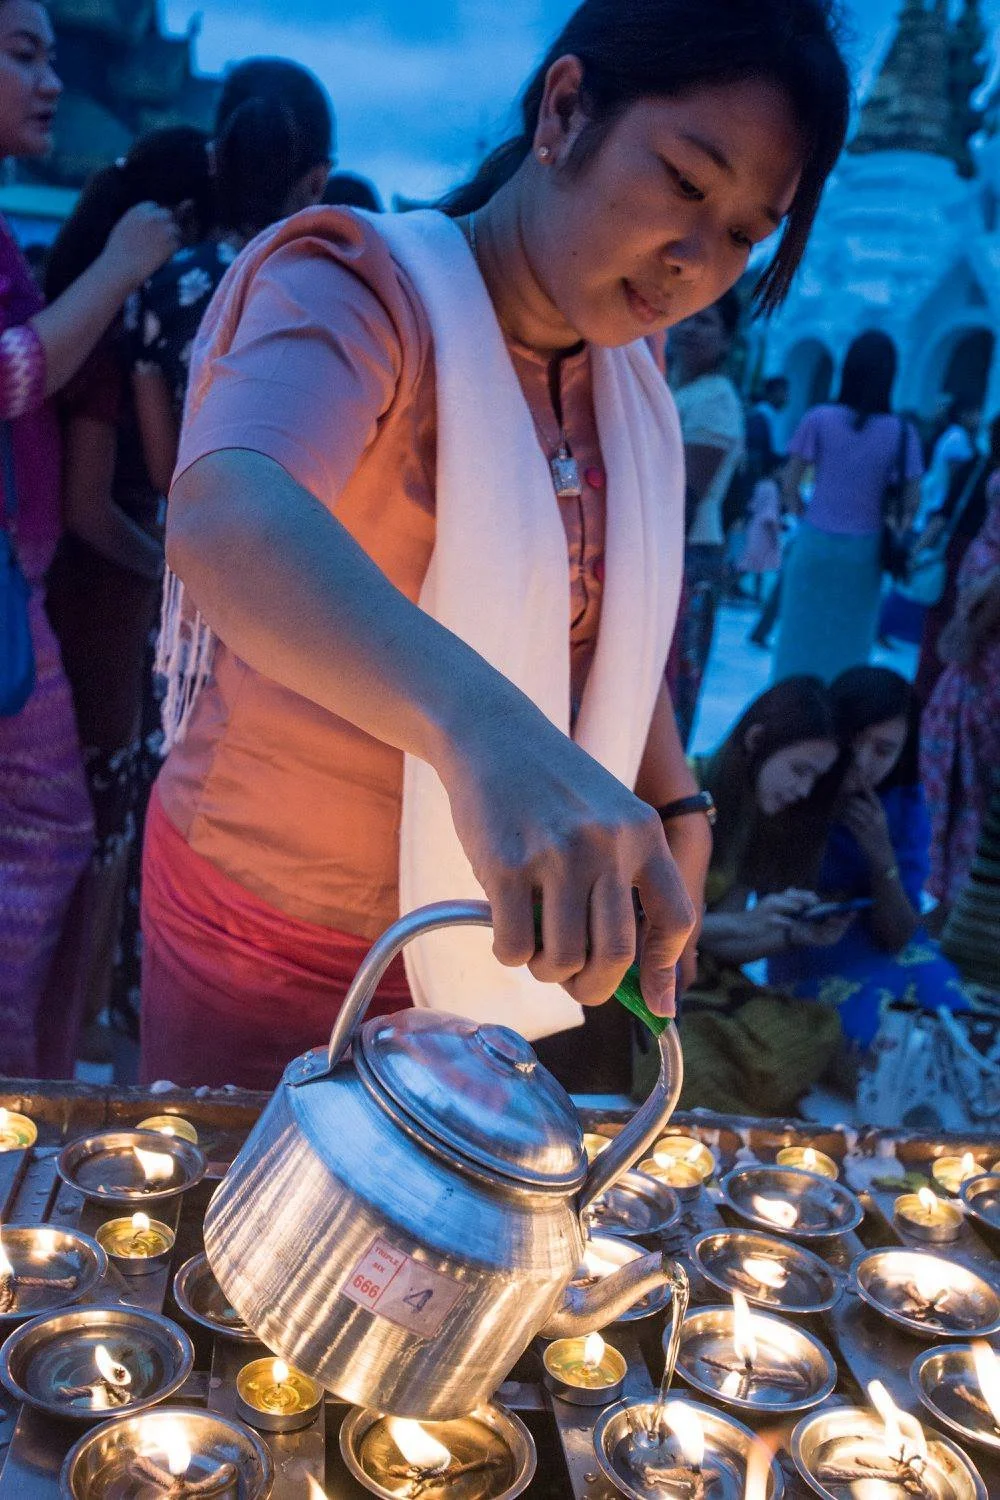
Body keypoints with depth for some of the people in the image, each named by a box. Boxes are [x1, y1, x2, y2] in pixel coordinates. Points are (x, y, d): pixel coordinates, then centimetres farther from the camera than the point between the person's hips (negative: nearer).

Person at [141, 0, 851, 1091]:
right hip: (272, 935, -6)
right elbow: (224, 513, -39)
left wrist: (674, 816, 2)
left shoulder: (626, 370, 5)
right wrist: (482, 725, -56)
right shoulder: (358, 288, -18)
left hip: (488, 945, 6)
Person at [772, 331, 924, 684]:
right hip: (865, 551, 1)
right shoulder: (902, 432, -5)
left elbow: (790, 486, -5)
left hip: (816, 543, 0)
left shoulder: (819, 420, -6)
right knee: (849, 645, 11)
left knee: (801, 637, 10)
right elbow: (912, 501, -4)